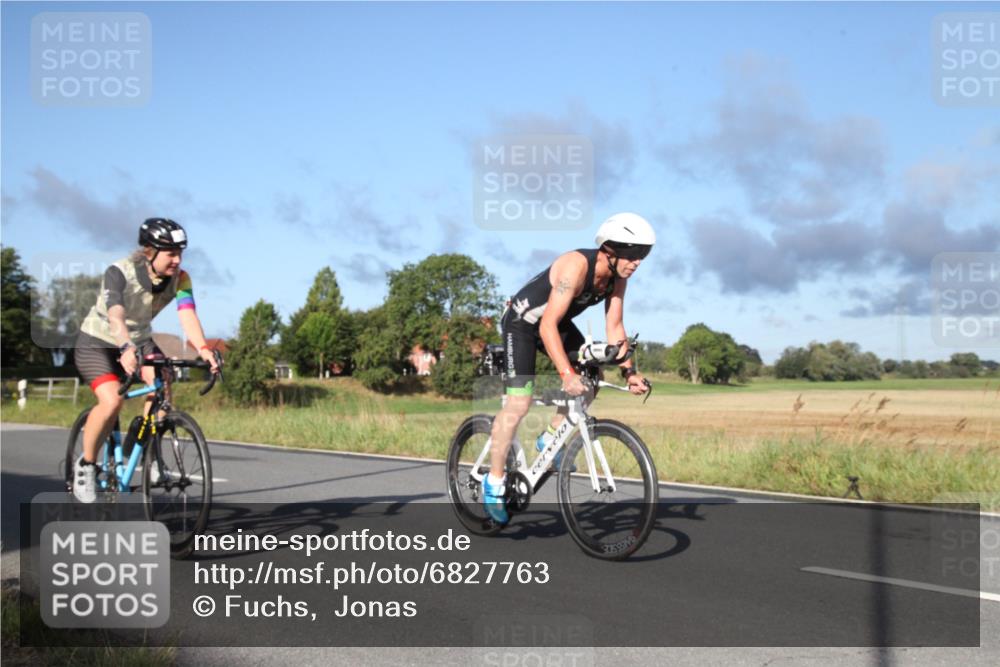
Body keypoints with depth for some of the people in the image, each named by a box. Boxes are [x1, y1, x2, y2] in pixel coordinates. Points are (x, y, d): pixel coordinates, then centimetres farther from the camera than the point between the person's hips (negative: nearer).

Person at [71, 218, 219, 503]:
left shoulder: (179, 278, -17)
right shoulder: (119, 272, -28)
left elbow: (187, 314, -32)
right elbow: (116, 316, -45)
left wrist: (203, 348, -51)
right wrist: (126, 348, -64)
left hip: (140, 340, 4)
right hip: (97, 342, -4)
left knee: (162, 380, -27)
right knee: (112, 401, -27)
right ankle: (86, 464, -3)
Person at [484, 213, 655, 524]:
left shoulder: (617, 278, -11)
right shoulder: (576, 265, -34)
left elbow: (614, 327, -5)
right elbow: (547, 326, -38)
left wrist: (628, 370, -17)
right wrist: (566, 374, -46)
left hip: (558, 323, 8)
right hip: (523, 321, -8)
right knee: (519, 402, -15)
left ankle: (550, 438, 12)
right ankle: (494, 482, -3)